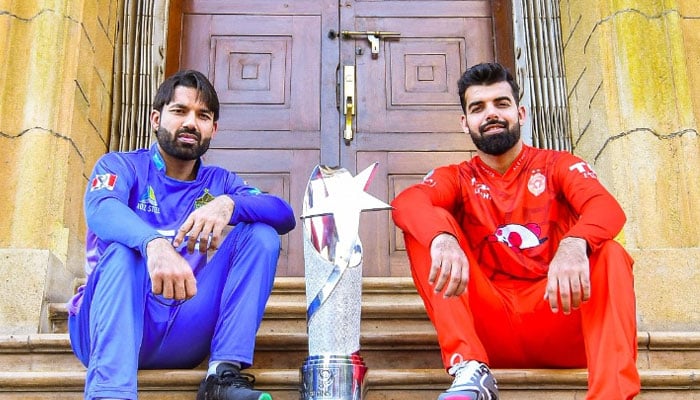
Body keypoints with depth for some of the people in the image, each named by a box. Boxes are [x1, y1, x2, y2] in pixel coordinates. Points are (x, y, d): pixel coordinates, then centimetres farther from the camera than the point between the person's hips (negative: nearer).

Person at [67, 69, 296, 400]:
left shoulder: (219, 182, 12)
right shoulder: (122, 166, 3)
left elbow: (285, 215, -5)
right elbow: (100, 209, -22)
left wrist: (229, 204, -26)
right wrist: (155, 243, -44)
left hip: (184, 335, 3)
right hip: (106, 329, -3)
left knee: (261, 234, -9)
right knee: (125, 246, -30)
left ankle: (224, 373, -20)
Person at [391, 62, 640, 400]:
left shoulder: (559, 166, 11)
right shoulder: (457, 179, 11)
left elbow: (608, 208, -12)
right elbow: (406, 203, -12)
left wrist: (574, 245, -36)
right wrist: (442, 238, -37)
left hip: (558, 320, 0)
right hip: (489, 325, 1)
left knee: (608, 252, -24)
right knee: (424, 230, -14)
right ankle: (470, 369, -29)